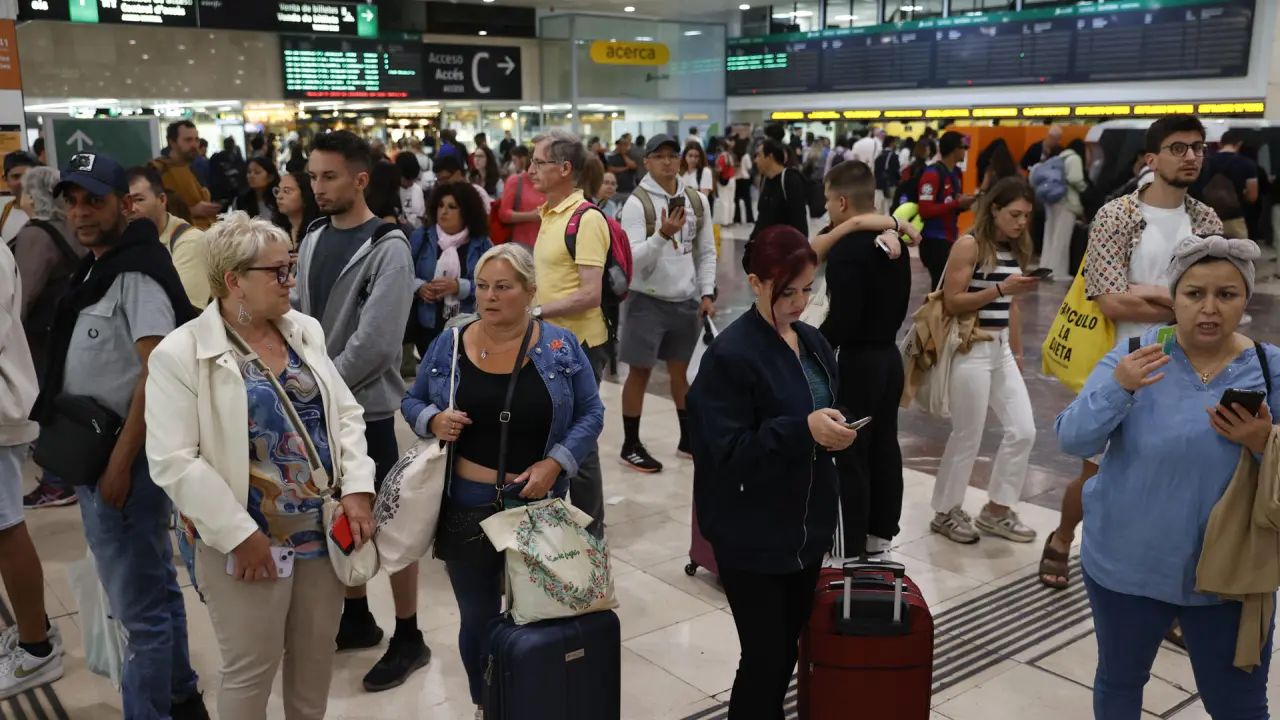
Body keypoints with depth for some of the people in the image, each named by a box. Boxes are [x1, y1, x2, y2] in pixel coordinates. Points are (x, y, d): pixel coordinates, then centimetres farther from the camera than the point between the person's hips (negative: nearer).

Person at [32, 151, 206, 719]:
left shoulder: (137, 274, -16)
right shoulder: (97, 269, 14)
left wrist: (120, 463, -22)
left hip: (123, 456, -10)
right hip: (98, 451, 10)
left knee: (140, 606, -2)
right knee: (155, 587, 20)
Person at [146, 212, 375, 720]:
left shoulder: (305, 331, 5)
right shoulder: (181, 353, -13)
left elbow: (344, 413, 7)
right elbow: (172, 461, -16)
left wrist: (357, 491, -5)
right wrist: (240, 534, -17)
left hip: (324, 528, 5)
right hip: (250, 540, -5)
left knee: (317, 654, 18)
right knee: (251, 667, 9)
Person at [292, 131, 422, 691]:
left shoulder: (387, 248, -14)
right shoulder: (313, 239, 9)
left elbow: (374, 342, -21)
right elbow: (301, 311, 10)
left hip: (364, 405, -7)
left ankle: (408, 637, 16)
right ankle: (356, 617, 33)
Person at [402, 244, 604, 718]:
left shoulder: (561, 347, -4)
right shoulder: (448, 345, -1)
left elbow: (590, 414, -1)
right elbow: (411, 402, 9)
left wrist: (556, 463, -14)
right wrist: (433, 420, -14)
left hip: (537, 505, -1)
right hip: (466, 505, 1)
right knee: (477, 617, 14)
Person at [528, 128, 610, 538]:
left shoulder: (585, 219, -18)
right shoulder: (549, 213, 11)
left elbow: (590, 294, -24)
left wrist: (536, 311, -22)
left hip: (579, 344, -9)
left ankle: (590, 535, 19)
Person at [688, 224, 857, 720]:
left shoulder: (813, 343, 6)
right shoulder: (730, 354, -17)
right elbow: (730, 451, -20)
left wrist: (837, 432, -5)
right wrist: (804, 429, -29)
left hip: (807, 526, 7)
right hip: (752, 537, -7)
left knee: (789, 649, 18)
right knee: (764, 657, 2)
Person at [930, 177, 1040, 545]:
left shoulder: (1016, 249, 11)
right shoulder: (970, 245, -11)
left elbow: (1012, 305, 16)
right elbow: (951, 303, -15)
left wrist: (1017, 352, 15)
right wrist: (1001, 288, -22)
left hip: (1002, 349, 7)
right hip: (972, 349, -7)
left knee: (1023, 430, 6)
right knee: (968, 436, 1)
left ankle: (996, 509, 21)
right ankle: (946, 512, 19)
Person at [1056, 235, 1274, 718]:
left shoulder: (1270, 369, -7)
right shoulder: (1133, 355, -9)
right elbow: (1073, 440, -15)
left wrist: (1264, 445, -25)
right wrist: (1118, 387, -30)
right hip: (1126, 563, 1)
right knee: (1118, 680, 22)